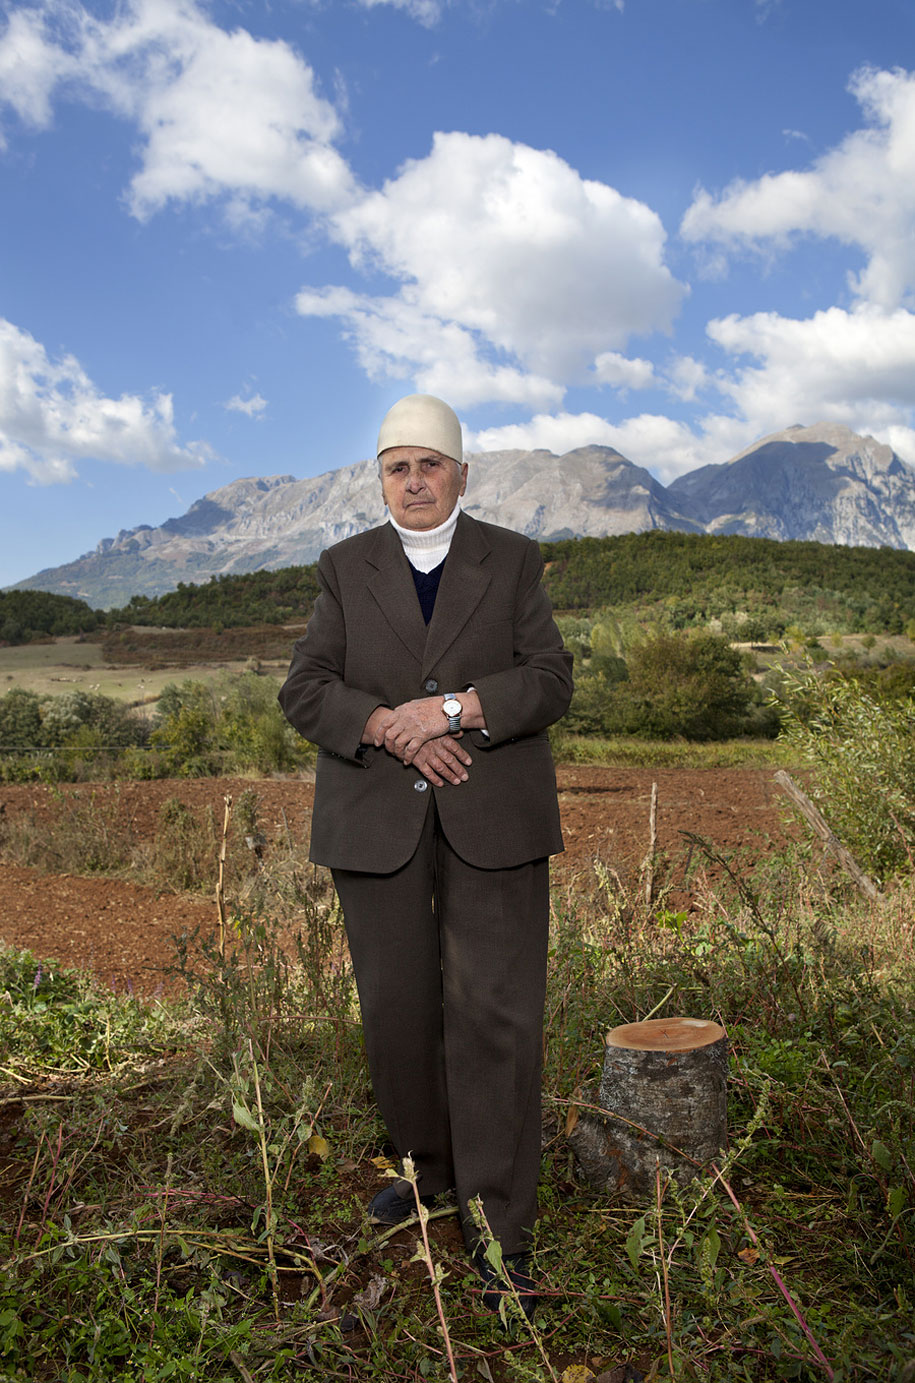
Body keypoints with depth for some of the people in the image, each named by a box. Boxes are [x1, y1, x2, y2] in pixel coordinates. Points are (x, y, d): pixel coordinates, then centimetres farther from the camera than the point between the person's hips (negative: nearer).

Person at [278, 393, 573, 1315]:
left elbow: (549, 681, -4)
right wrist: (394, 732, -18)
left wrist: (453, 707, -19)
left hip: (491, 821, -1)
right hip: (377, 820, 2)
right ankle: (429, 1162, 33)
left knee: (496, 1013, -5)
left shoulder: (512, 561, 6)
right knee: (398, 1006, 8)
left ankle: (499, 1227, 5)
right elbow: (306, 692, -2)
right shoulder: (345, 569, 8)